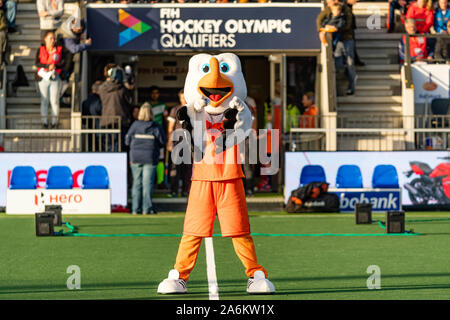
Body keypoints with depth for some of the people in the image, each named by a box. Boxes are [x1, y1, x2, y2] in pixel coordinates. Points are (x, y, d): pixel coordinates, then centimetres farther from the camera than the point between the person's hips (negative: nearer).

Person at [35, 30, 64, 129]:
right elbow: (37, 63, -5)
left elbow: (63, 63, 0)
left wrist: (55, 66, -18)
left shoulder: (59, 50, 6)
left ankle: (54, 121, 6)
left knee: (54, 100, -1)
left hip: (55, 77, 0)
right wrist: (48, 66, -18)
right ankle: (44, 121, 8)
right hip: (43, 77, 0)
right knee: (44, 100, 2)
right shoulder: (40, 50, 5)